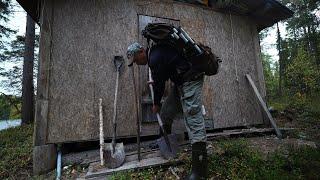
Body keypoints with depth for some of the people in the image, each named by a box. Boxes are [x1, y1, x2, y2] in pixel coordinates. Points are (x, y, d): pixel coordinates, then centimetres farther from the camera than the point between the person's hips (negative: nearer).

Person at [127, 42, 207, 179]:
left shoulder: (155, 59, -20)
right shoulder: (155, 51, 11)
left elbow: (159, 84, -11)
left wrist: (156, 104, 4)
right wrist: (156, 81, 26)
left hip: (191, 79, -10)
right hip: (181, 80, 10)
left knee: (193, 118, -16)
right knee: (166, 111, 14)